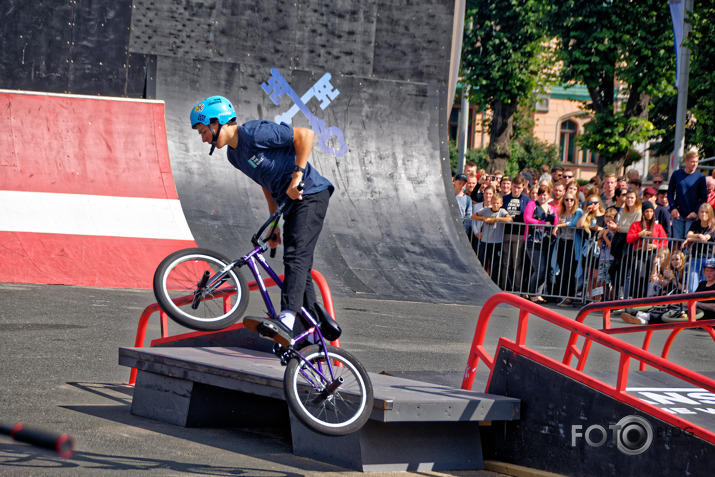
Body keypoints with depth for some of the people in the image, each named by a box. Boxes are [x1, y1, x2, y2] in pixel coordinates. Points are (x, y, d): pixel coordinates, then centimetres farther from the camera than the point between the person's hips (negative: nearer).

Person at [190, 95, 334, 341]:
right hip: (291, 201, 10)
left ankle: (286, 320, -36)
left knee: (296, 256, -23)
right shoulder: (234, 154, 11)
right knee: (299, 264, 9)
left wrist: (297, 174, -22)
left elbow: (305, 134, -20)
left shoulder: (255, 133, -18)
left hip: (310, 194, -10)